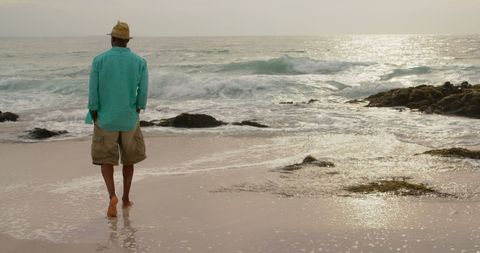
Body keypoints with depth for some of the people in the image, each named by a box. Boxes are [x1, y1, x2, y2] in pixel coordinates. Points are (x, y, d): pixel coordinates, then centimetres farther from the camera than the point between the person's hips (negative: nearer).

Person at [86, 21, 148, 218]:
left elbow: (93, 91, -9)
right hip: (129, 120, 2)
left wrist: (94, 118, 2)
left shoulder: (99, 60, -9)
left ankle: (112, 196, -14)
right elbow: (143, 93, -7)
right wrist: (136, 112, 10)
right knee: (128, 158, 21)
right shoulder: (140, 62, -5)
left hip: (106, 120, -1)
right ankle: (126, 198, 26)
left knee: (106, 160, 9)